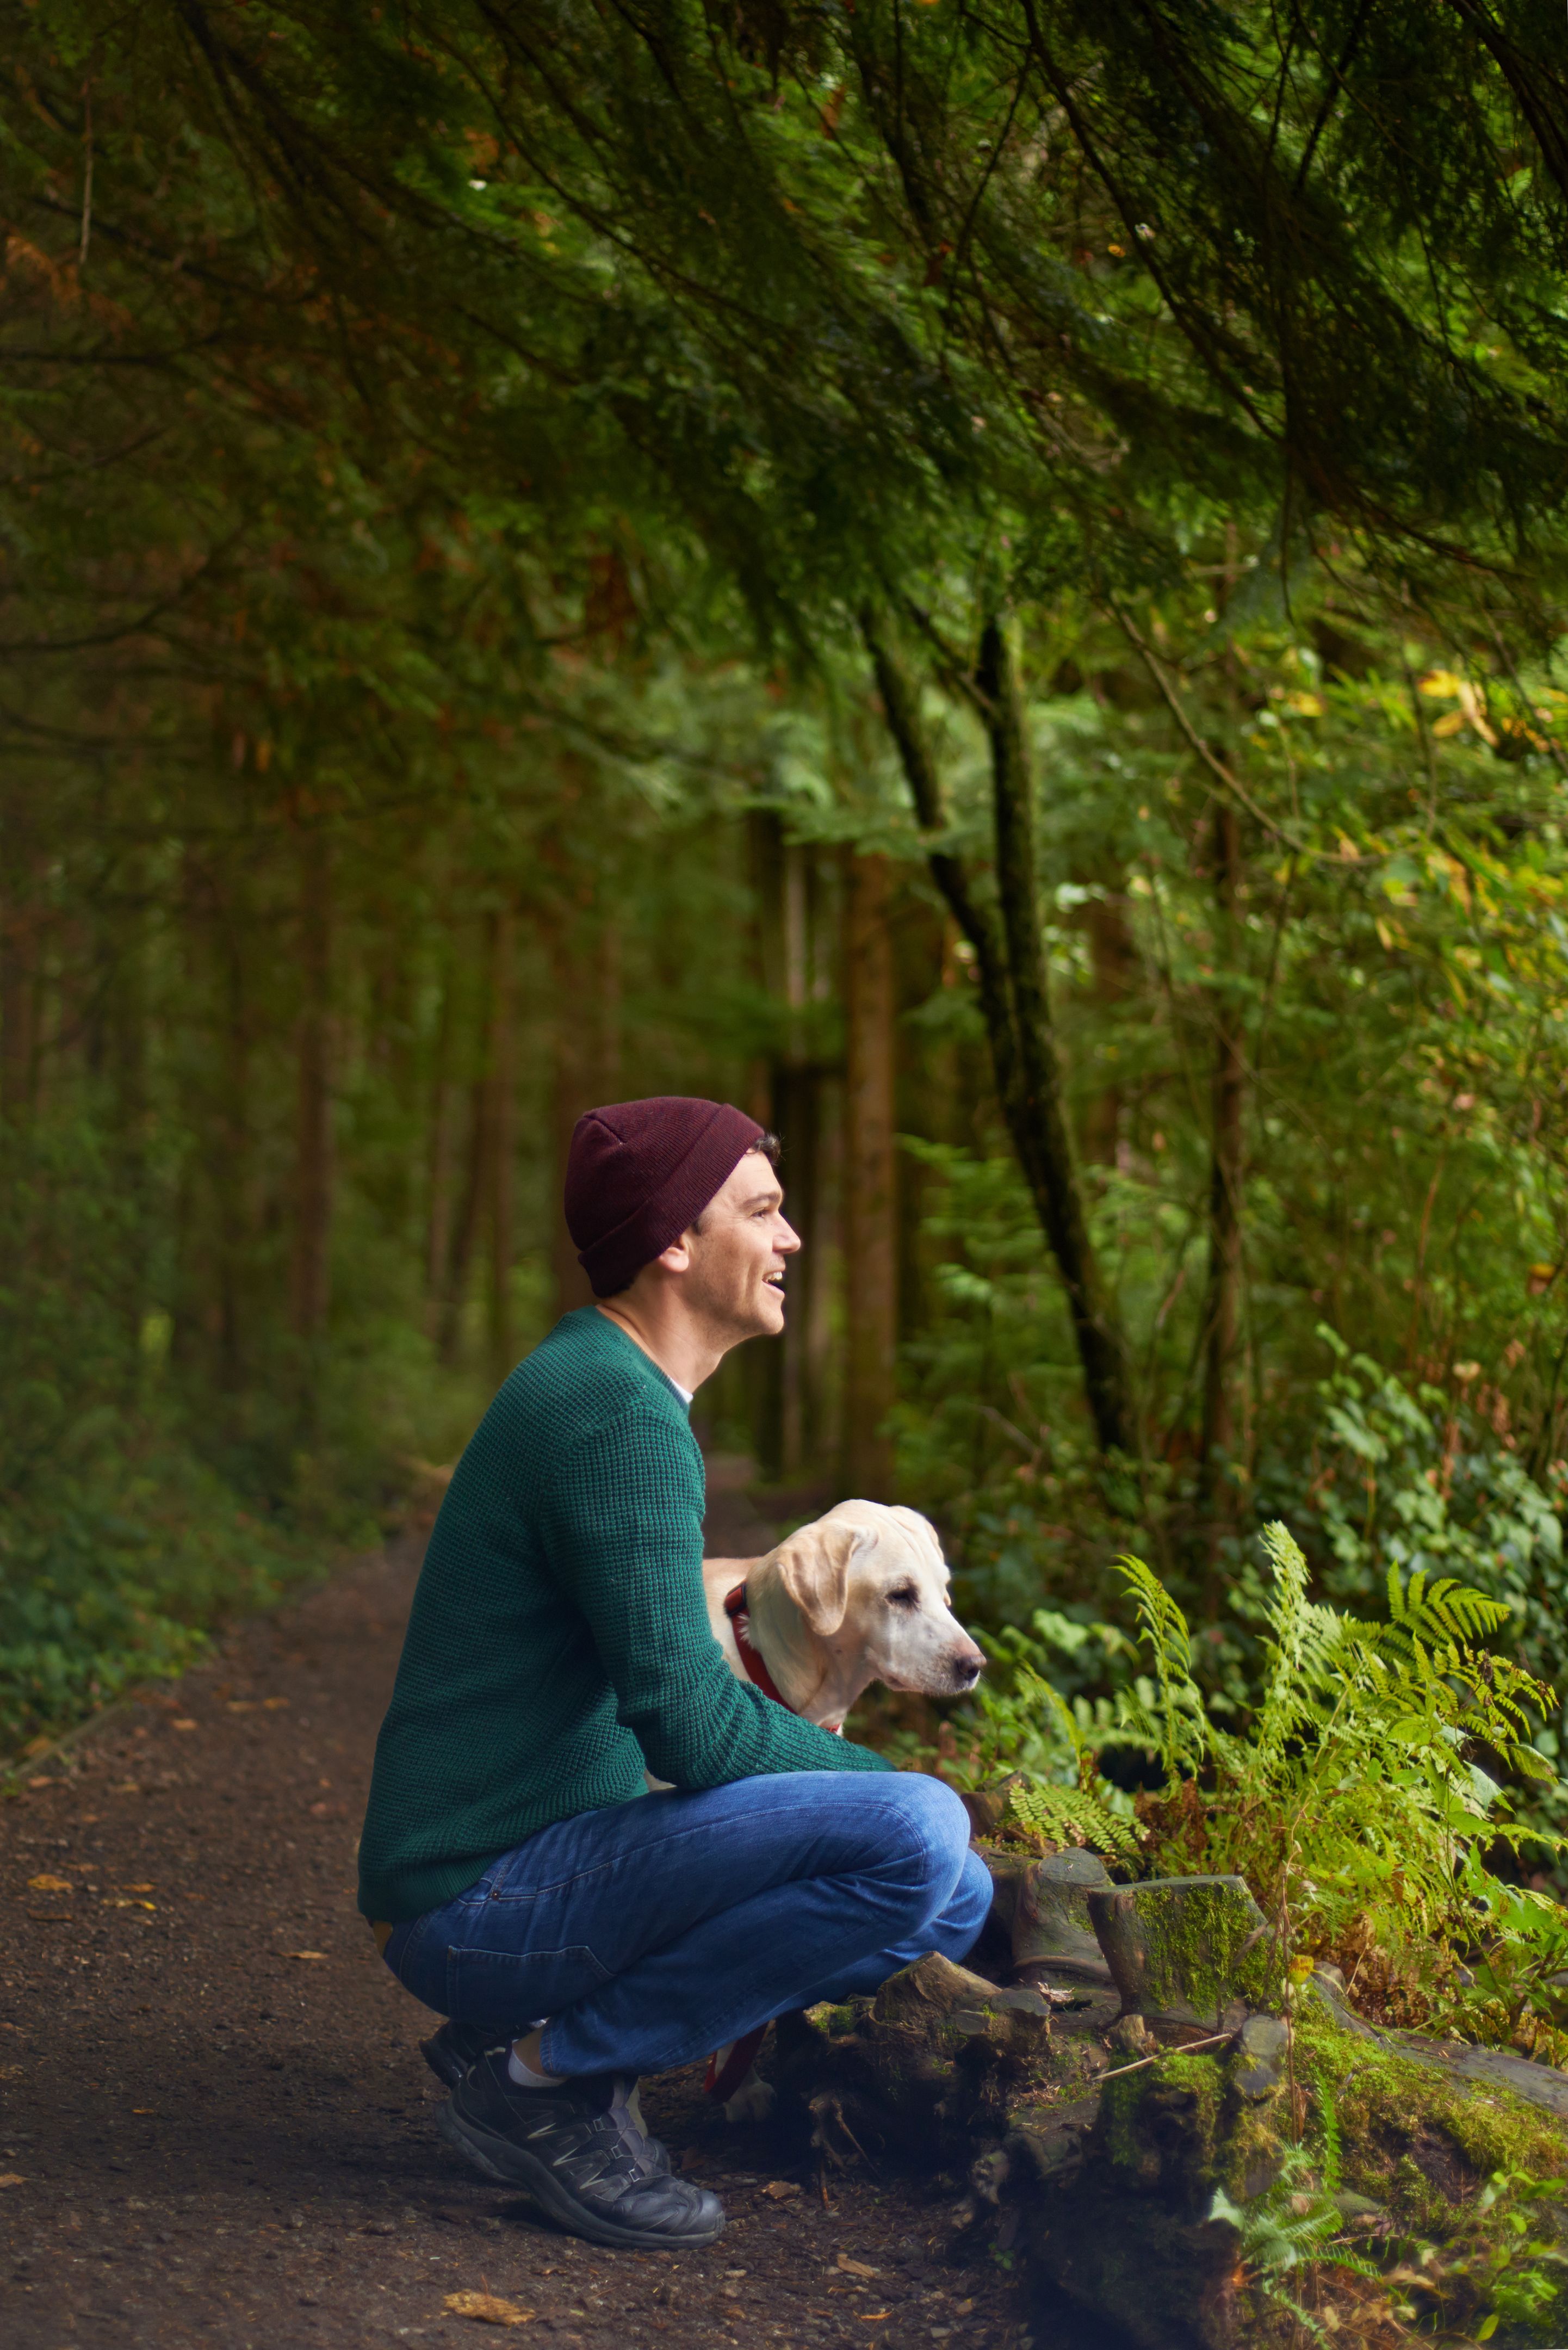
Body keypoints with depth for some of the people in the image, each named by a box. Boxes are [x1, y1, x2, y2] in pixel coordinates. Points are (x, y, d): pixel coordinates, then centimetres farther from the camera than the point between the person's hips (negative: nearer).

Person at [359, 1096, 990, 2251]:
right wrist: (885, 1780, -7)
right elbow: (686, 1722, -23)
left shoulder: (603, 1384, 15)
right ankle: (543, 2070, -10)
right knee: (919, 1835, -24)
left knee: (959, 1900, 9)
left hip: (560, 1853, 10)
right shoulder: (616, 1410, -18)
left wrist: (857, 1774, 9)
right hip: (480, 1902, -10)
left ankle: (572, 2035, 9)